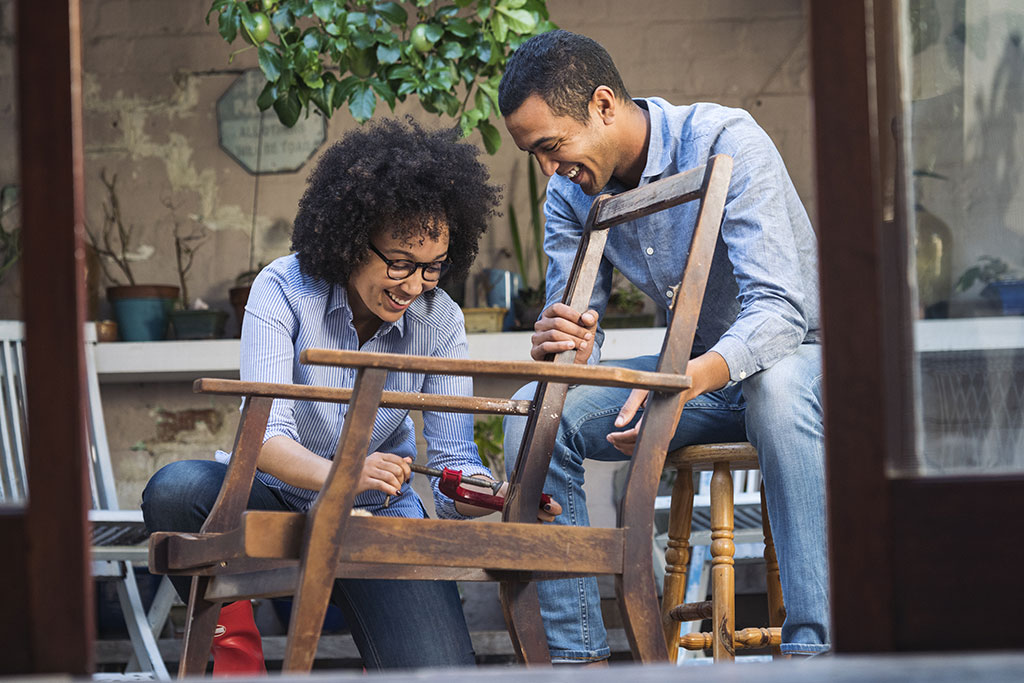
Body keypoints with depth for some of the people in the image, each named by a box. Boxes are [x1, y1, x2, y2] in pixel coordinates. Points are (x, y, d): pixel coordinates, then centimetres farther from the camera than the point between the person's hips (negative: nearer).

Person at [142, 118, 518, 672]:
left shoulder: (439, 321, -6)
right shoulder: (284, 289, -15)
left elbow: (452, 460, -10)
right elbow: (263, 434, -27)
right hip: (273, 501, -1)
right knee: (176, 489, -35)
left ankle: (383, 663, 14)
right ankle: (235, 655, -11)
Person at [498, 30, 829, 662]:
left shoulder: (725, 141, -23)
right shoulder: (571, 193, -3)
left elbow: (779, 308, -32)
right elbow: (580, 334, -4)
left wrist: (685, 383, -50)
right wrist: (561, 345, -30)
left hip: (802, 357, -6)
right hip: (702, 375, 6)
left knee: (777, 385, -41)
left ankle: (814, 650, -43)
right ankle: (576, 657, -13)